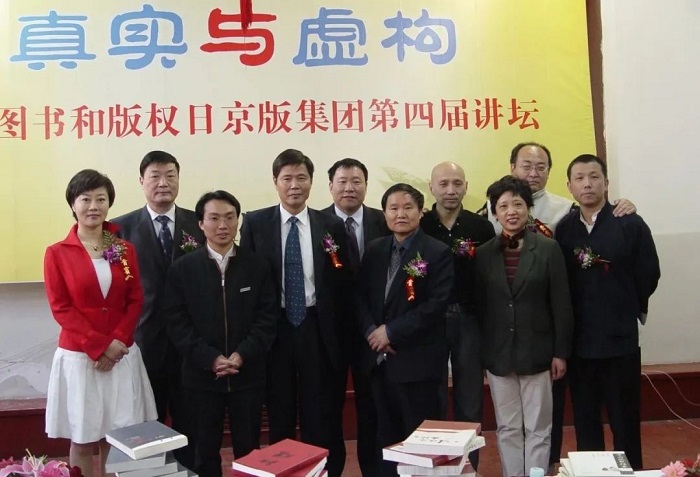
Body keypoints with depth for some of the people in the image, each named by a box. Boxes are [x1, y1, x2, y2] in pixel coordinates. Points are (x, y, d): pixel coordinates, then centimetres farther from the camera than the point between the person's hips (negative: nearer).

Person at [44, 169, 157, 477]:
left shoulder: (125, 250, 6)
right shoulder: (57, 253, -3)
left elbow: (136, 301, 4)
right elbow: (60, 308, -7)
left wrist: (117, 342, -10)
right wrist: (100, 345, -14)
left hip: (122, 355, 2)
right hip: (78, 356, -2)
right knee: (82, 438, 8)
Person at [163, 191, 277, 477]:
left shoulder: (258, 266, 3)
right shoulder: (182, 269, 0)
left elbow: (267, 318, -1)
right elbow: (177, 323, -5)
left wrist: (242, 354, -15)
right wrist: (211, 359, -15)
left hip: (248, 375, 1)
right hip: (202, 376, 0)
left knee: (249, 451, 10)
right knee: (205, 452, 12)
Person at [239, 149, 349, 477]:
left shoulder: (332, 226, 2)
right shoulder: (255, 223, 0)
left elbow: (341, 283, 4)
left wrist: (334, 328, -3)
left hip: (317, 329, 0)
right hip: (274, 328, 0)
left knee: (320, 415, 8)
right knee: (279, 416, 13)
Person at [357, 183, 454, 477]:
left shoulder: (438, 253, -7)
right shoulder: (374, 250, 10)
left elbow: (436, 305, -15)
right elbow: (360, 296, 9)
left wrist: (391, 332, -16)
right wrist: (371, 331, -9)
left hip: (416, 359, -5)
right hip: (379, 358, 5)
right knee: (386, 434, 14)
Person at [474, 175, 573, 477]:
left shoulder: (548, 249, -3)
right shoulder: (484, 254, 2)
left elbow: (561, 305, -3)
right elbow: (480, 306, 5)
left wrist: (561, 352, -5)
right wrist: (480, 353, 4)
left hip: (537, 351, -2)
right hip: (498, 353, 2)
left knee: (537, 429, 8)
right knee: (507, 429, 11)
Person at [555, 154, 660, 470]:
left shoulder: (631, 224, -5)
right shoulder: (563, 228, 3)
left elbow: (648, 275, -1)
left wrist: (625, 309, 8)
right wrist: (568, 323, 2)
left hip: (620, 338, -3)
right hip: (578, 340, 3)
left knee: (624, 419, 7)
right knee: (584, 420, 13)